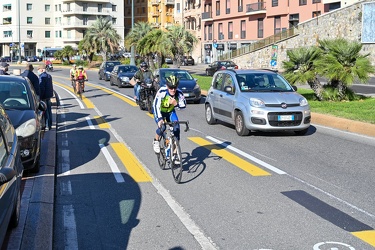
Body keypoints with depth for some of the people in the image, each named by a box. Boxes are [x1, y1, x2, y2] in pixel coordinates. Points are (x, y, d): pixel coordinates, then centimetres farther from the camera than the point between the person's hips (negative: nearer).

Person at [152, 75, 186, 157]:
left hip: (171, 111, 3)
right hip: (160, 111, -3)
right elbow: (156, 105, -38)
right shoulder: (162, 91, -34)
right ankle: (156, 141, 5)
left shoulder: (179, 93, -26)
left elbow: (183, 105, -19)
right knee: (162, 127, -27)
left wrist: (176, 103, -40)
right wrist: (159, 119, -49)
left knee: (176, 127, -17)